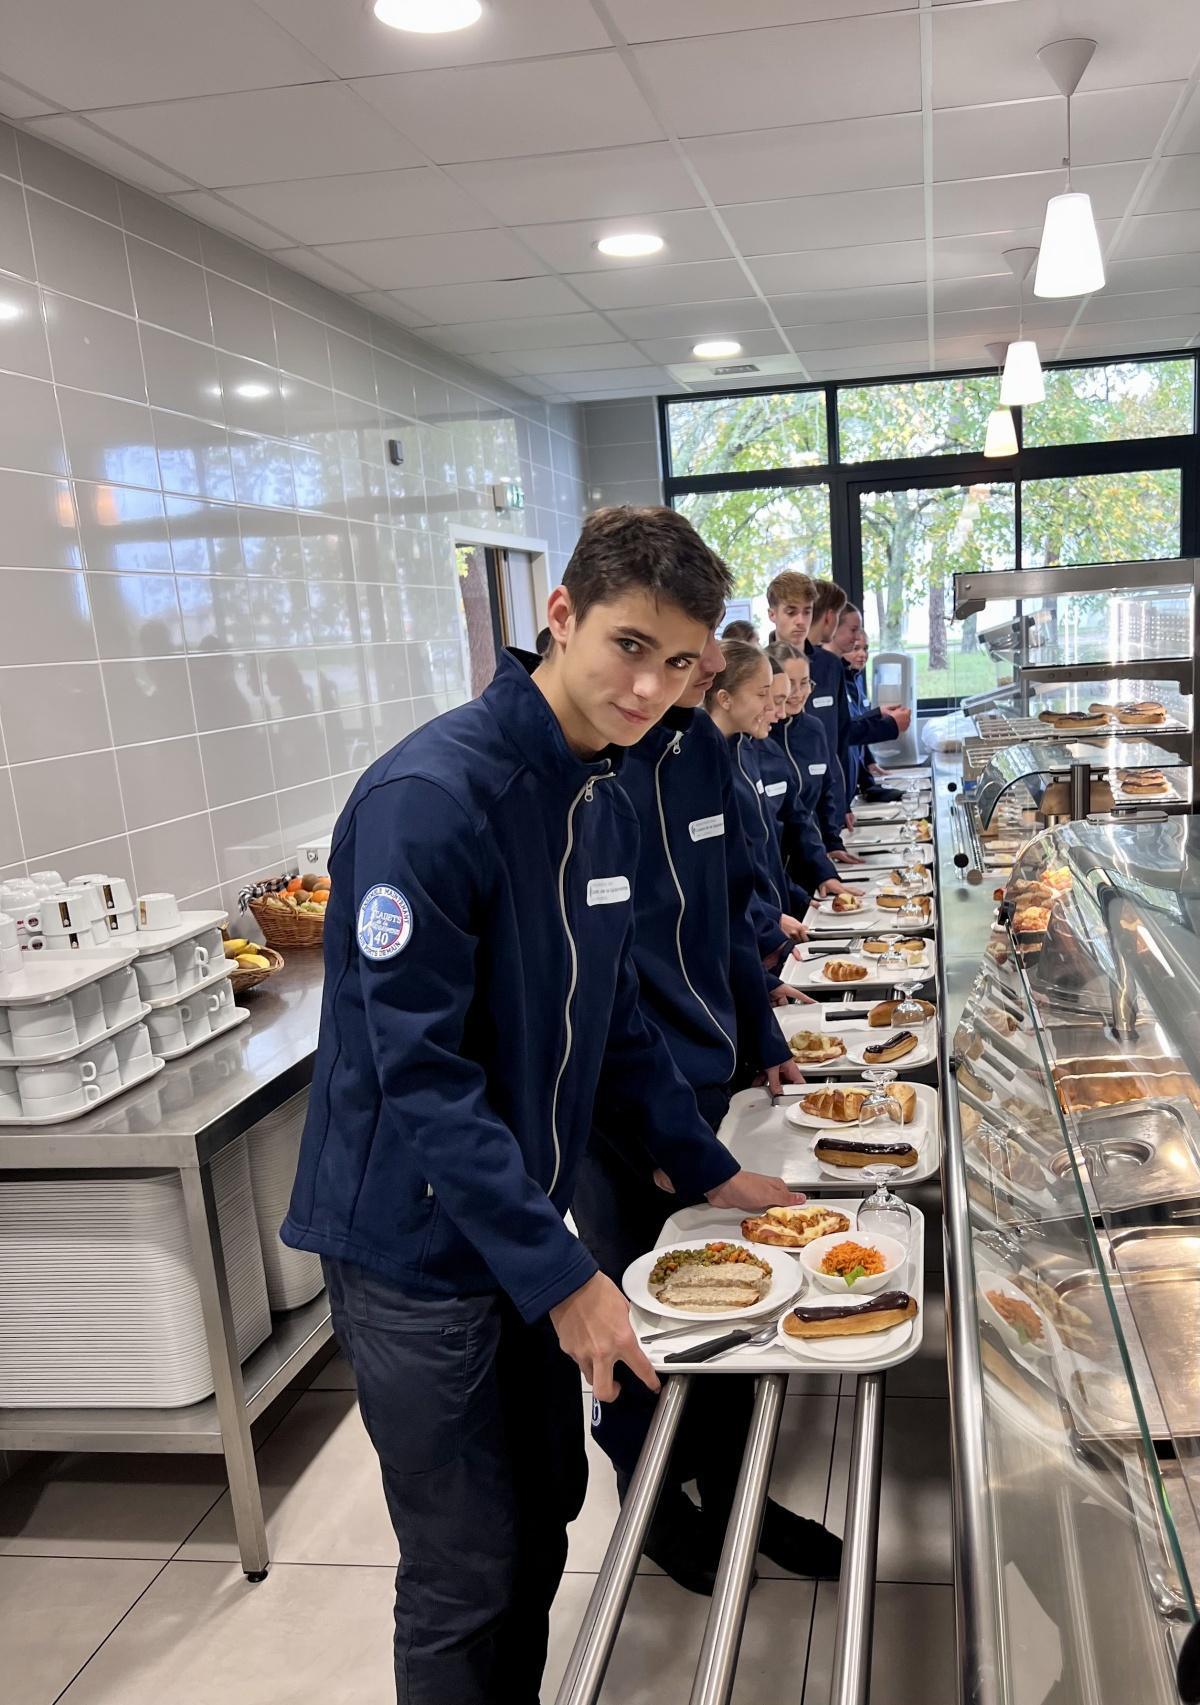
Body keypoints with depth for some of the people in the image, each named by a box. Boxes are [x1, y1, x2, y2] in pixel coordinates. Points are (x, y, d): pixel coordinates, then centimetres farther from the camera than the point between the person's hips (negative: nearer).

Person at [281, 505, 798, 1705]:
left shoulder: (606, 802, 2)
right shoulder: (429, 797, -24)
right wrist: (558, 1274, -23)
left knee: (545, 1515, 22)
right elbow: (419, 1069, -25)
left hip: (526, 1219, 8)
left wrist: (710, 1171, 9)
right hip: (418, 1239, -8)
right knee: (467, 1579, 8)